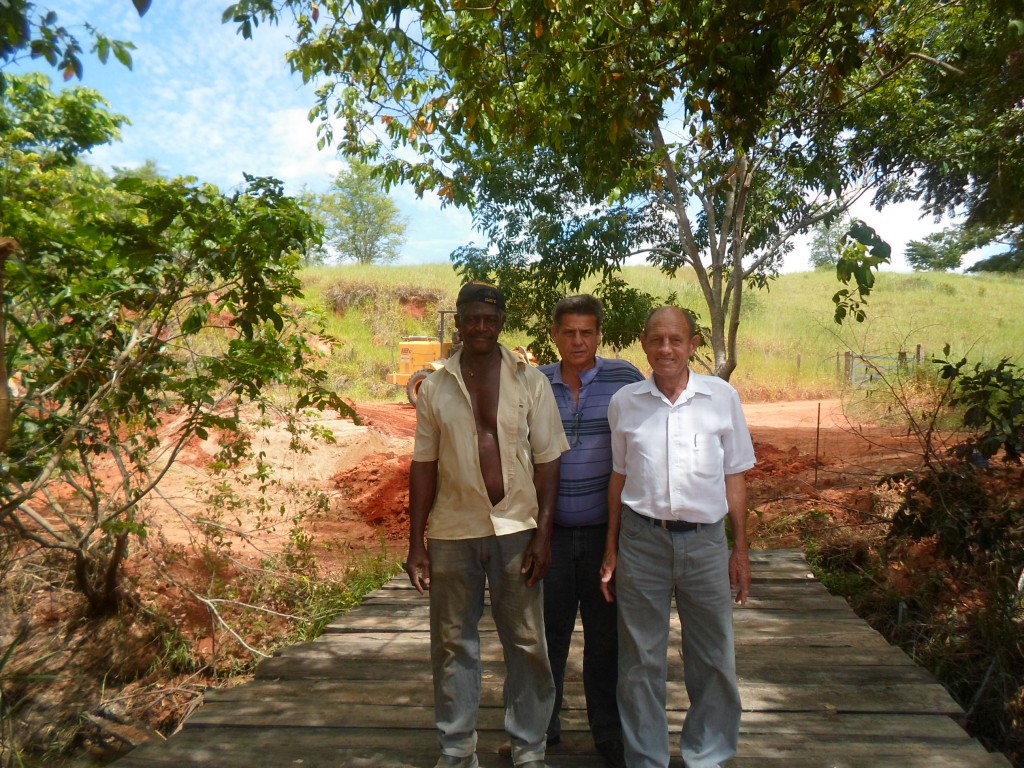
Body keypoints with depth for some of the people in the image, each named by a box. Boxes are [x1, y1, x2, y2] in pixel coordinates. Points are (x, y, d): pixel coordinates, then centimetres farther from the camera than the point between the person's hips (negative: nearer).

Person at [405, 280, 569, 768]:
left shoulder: (530, 381, 0)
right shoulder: (434, 387, 3)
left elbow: (548, 461, 0)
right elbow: (424, 466, 5)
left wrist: (543, 532, -7)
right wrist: (416, 542, 2)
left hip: (516, 529, -1)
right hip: (453, 532, 1)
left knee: (526, 643, 8)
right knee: (453, 642, 11)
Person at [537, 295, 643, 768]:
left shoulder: (625, 379, -4)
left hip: (606, 530, -1)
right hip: (550, 530, 2)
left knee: (605, 634, 11)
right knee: (548, 630, 13)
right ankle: (541, 724, 32)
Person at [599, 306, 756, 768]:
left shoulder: (722, 398, 0)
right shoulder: (624, 402, 2)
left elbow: (734, 478, 5)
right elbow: (619, 478, 9)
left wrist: (741, 550, 5)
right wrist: (612, 551, 9)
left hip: (705, 539, 0)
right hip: (642, 539, 0)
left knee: (713, 659, 11)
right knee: (641, 660, 11)